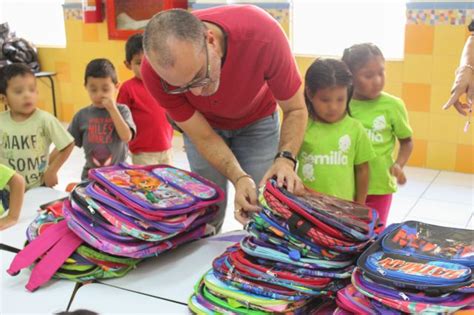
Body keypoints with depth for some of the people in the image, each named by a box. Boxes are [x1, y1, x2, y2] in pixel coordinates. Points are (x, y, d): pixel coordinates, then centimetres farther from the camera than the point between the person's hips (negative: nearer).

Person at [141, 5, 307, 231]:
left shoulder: (262, 34, -39)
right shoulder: (155, 70, -34)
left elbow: (295, 110, -23)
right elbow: (204, 137, -23)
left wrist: (285, 158, -41)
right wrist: (240, 178, -38)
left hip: (257, 120, 0)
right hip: (202, 123, 1)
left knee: (261, 211, -5)